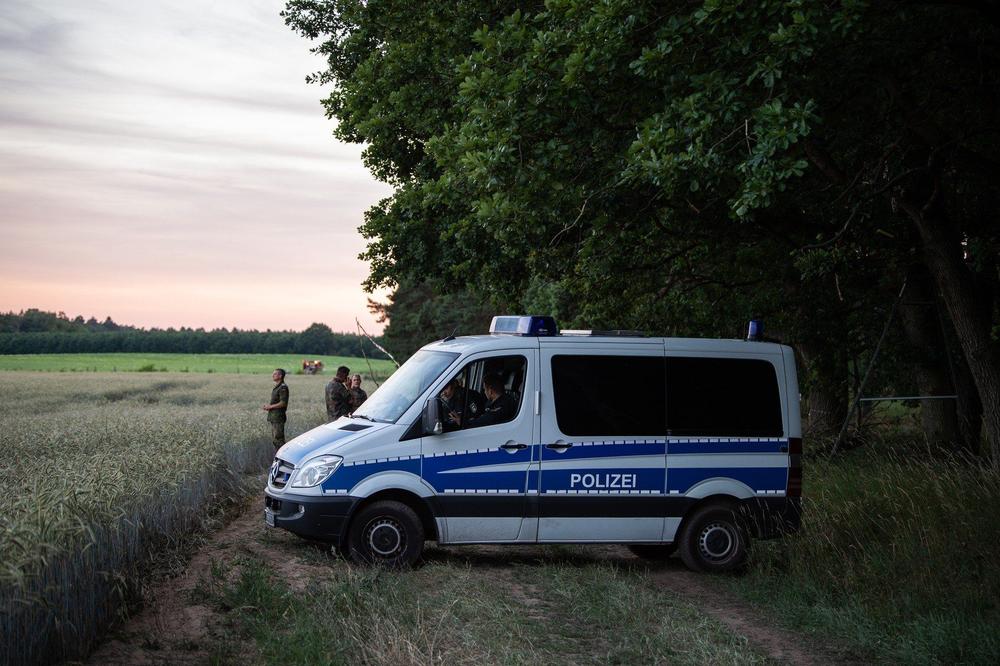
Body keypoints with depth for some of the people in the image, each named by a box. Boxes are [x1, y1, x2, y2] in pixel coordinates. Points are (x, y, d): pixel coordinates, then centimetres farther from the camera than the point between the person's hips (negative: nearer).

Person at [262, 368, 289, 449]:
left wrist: (270, 406, -13)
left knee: (278, 439, -10)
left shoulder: (283, 387, -15)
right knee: (274, 439, 12)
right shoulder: (276, 387, 16)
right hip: (273, 417, 10)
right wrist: (268, 406, 9)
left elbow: (283, 403, -21)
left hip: (279, 417, -10)